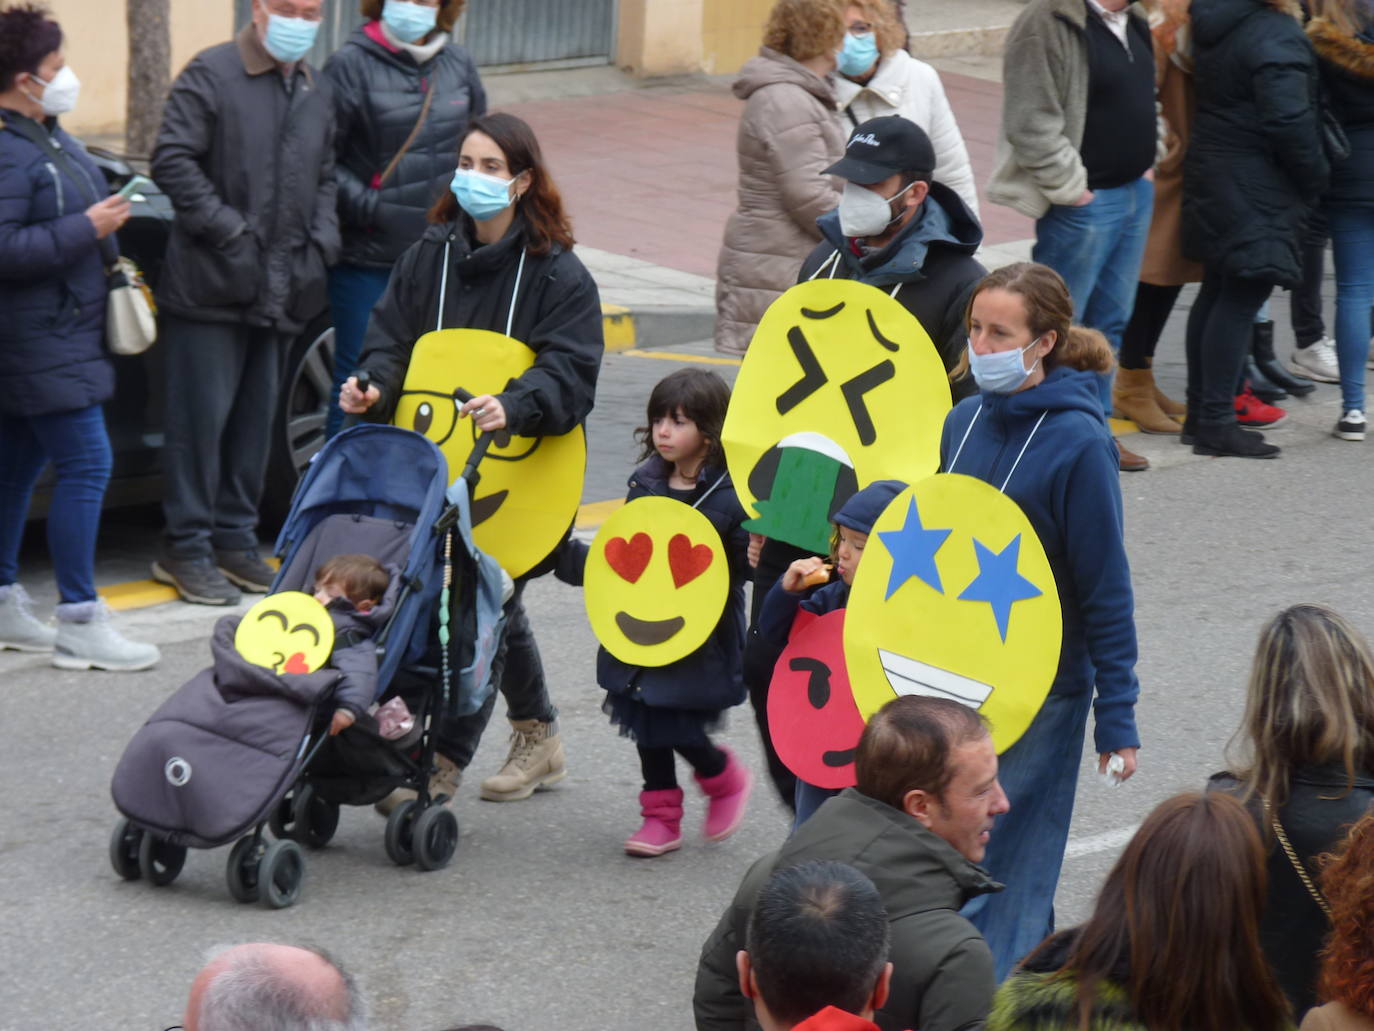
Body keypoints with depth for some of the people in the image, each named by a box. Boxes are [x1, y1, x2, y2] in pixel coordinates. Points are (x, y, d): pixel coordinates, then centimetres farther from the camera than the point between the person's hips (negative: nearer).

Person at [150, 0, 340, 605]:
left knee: (255, 419, 12)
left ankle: (235, 539, 21)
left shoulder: (315, 92, 15)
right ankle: (187, 548, 2)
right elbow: (172, 162, -12)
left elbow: (324, 176, 24)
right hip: (212, 283, -6)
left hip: (280, 292, 7)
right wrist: (228, 230, -16)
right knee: (201, 415, -4)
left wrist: (322, 241, 8)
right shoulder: (210, 76, -7)